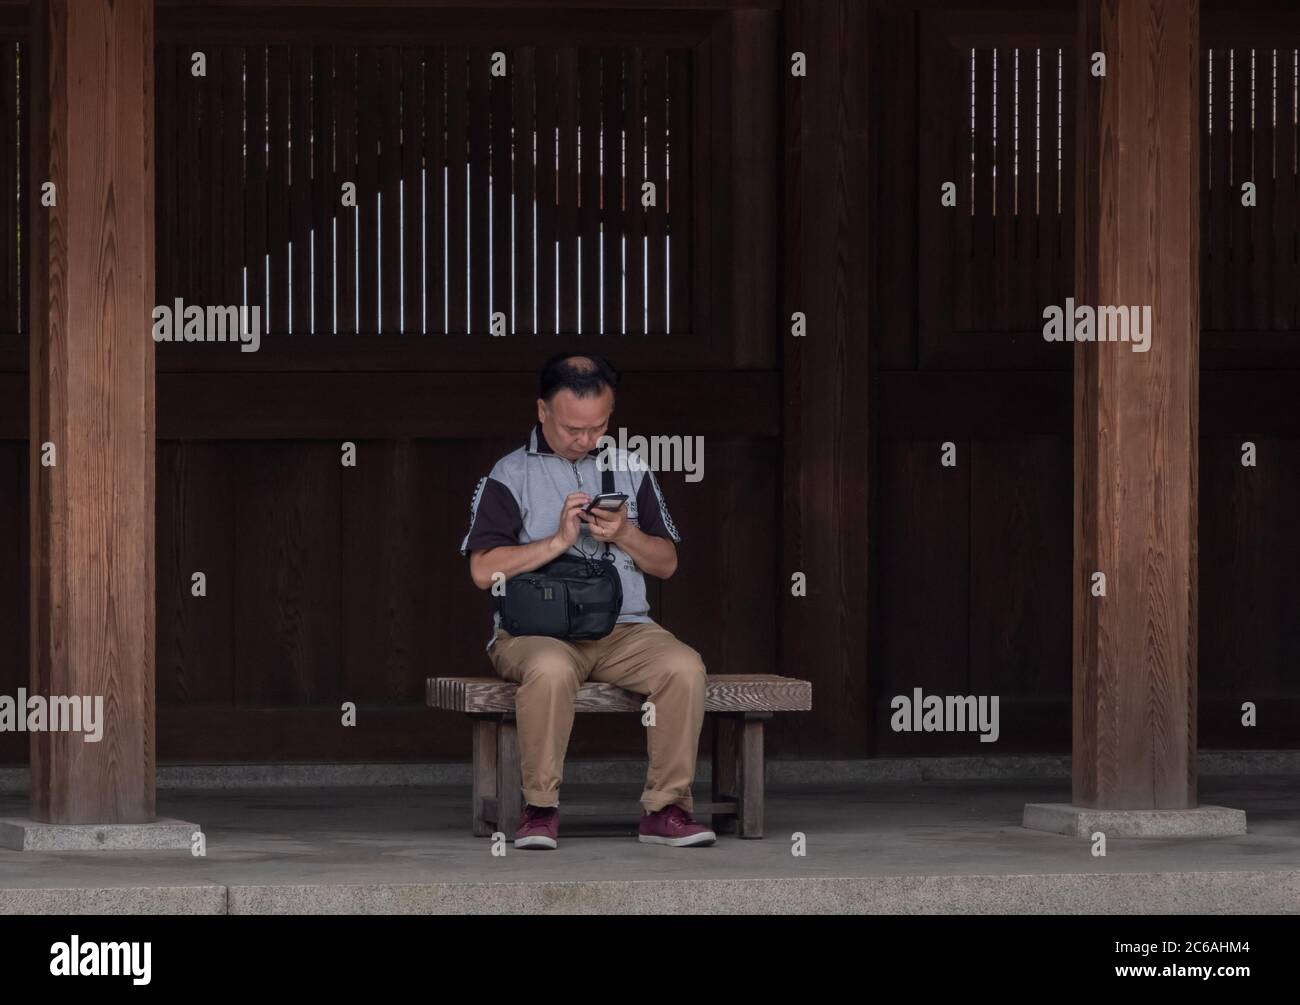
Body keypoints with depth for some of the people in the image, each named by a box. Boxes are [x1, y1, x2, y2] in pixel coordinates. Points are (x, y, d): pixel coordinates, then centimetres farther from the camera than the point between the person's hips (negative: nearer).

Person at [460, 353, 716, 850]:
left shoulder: (630, 471, 17)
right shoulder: (510, 477, 5)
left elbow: (666, 563, 18)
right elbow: (484, 570, -5)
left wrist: (625, 535, -3)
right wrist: (559, 540, -11)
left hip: (624, 628, 3)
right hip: (536, 630, -3)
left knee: (684, 666, -28)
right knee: (550, 669, -39)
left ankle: (665, 808, -20)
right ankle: (540, 808, -26)